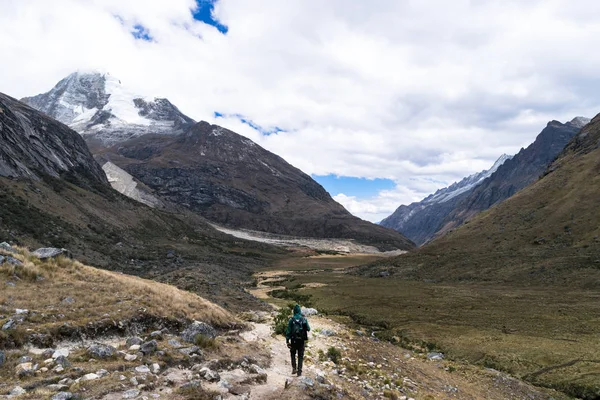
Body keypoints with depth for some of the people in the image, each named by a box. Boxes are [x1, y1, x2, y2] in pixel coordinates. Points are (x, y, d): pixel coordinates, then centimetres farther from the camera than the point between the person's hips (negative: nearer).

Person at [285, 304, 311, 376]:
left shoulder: (291, 320, -7)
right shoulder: (304, 319, -3)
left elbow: (288, 331, -8)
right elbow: (308, 329, 6)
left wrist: (287, 341, -4)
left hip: (294, 340, -1)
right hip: (302, 340, 1)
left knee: (293, 354, 19)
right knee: (300, 356, 10)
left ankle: (294, 368, 7)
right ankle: (299, 370, 5)